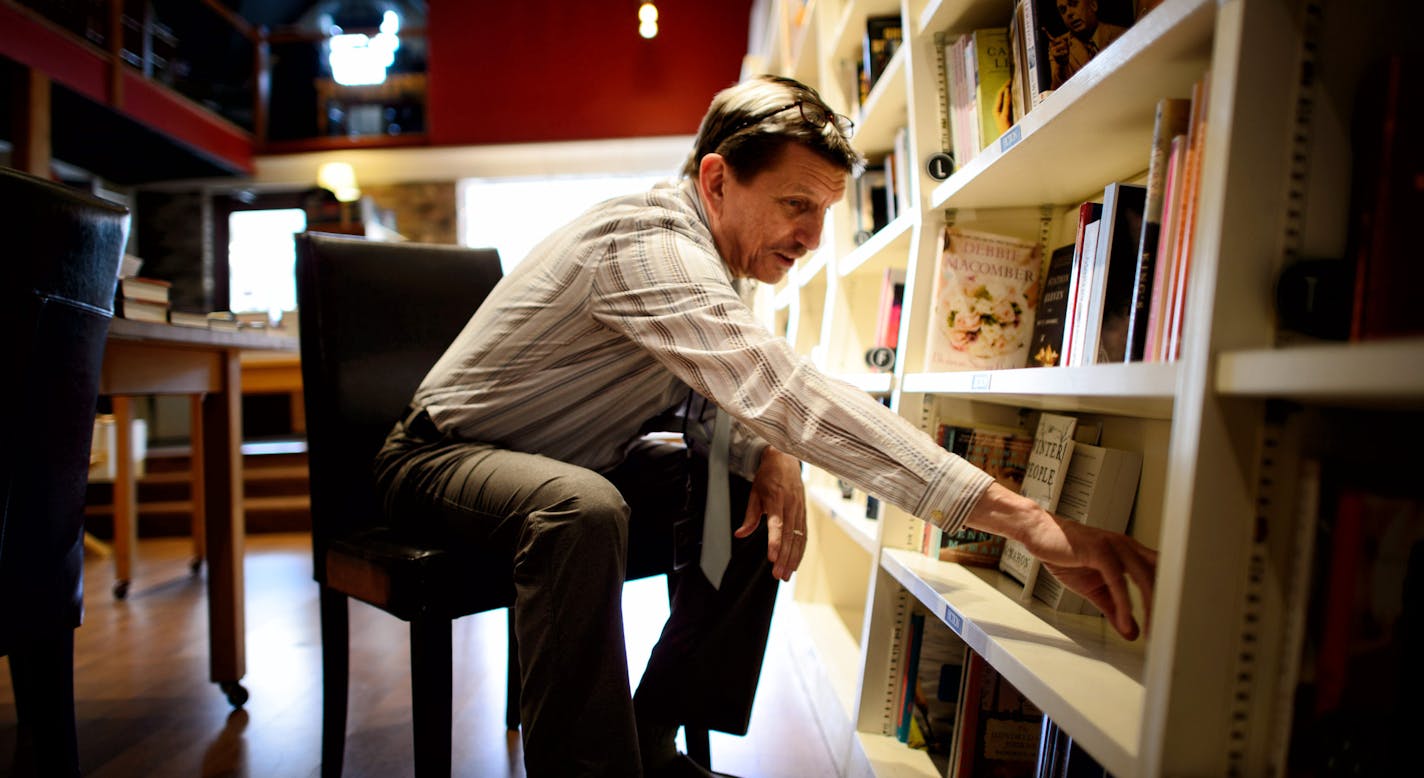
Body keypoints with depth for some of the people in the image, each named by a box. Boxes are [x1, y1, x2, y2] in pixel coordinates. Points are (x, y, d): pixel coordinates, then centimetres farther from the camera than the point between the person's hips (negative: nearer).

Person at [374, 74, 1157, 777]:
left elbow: (707, 396, 1)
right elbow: (791, 393, -42)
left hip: (570, 460, 8)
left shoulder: (710, 257, 0)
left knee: (753, 491, -6)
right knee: (582, 509, -39)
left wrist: (769, 455, -21)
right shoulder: (646, 244, -30)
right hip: (448, 453, -7)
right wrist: (1018, 516, -43)